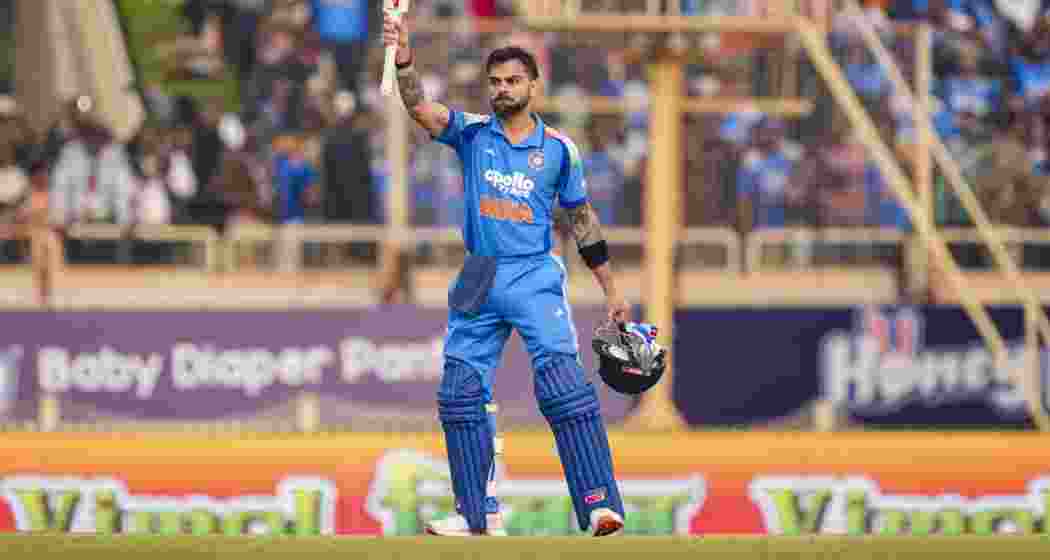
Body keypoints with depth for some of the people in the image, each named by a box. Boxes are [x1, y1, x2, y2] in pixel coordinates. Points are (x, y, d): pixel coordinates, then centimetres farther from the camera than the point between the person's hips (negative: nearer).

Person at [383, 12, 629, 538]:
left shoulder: (558, 149, 2)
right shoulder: (472, 133, 4)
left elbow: (582, 219, 11)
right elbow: (420, 107, -14)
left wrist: (611, 291, 13)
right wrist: (404, 57, -34)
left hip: (535, 277, -3)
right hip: (480, 282, 3)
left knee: (563, 384, -18)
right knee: (460, 395, 4)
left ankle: (599, 503, -21)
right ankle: (478, 513, 16)